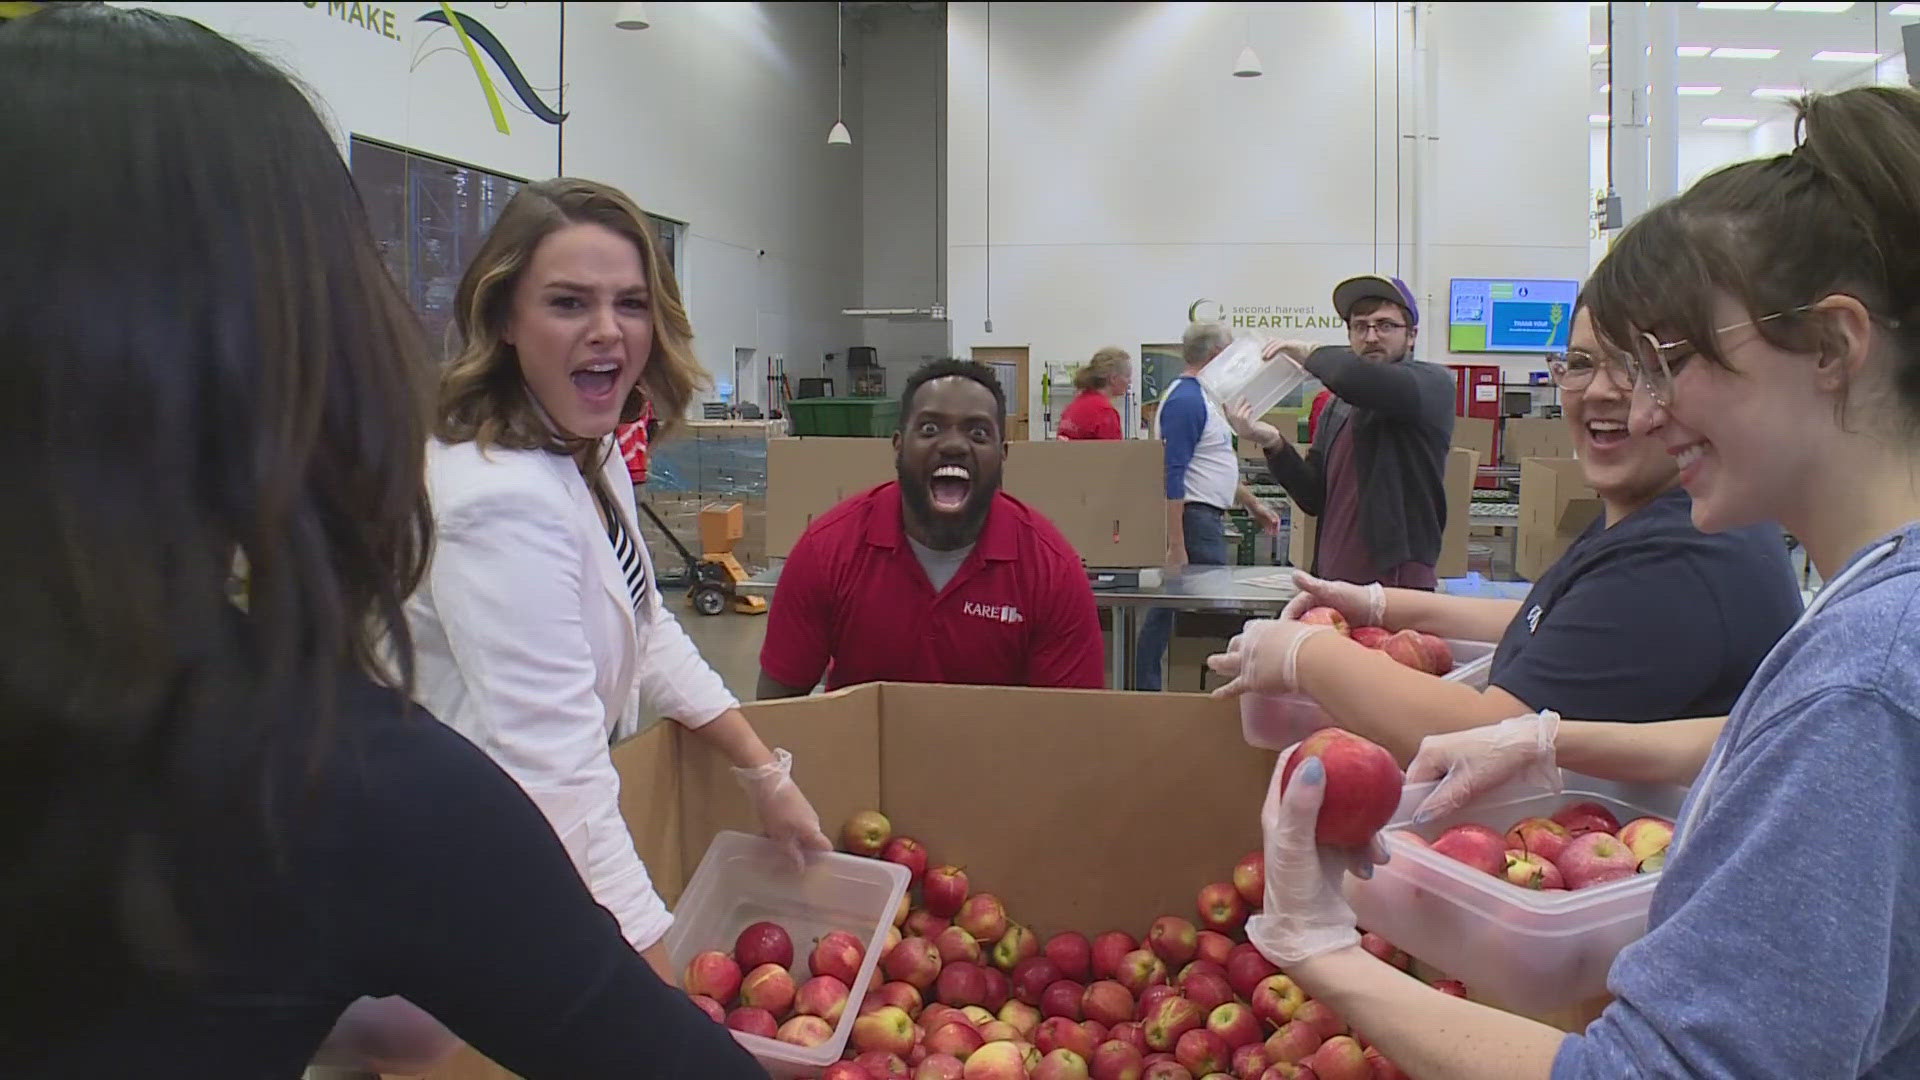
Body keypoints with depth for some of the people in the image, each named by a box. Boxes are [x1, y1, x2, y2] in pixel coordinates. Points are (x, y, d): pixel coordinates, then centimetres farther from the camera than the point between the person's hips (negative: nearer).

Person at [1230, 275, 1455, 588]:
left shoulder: (1434, 384, -5)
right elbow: (1314, 498, 12)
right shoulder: (1338, 409, 18)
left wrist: (1309, 352, -5)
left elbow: (1353, 377, -26)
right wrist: (1273, 443, -3)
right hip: (1331, 582, 7)